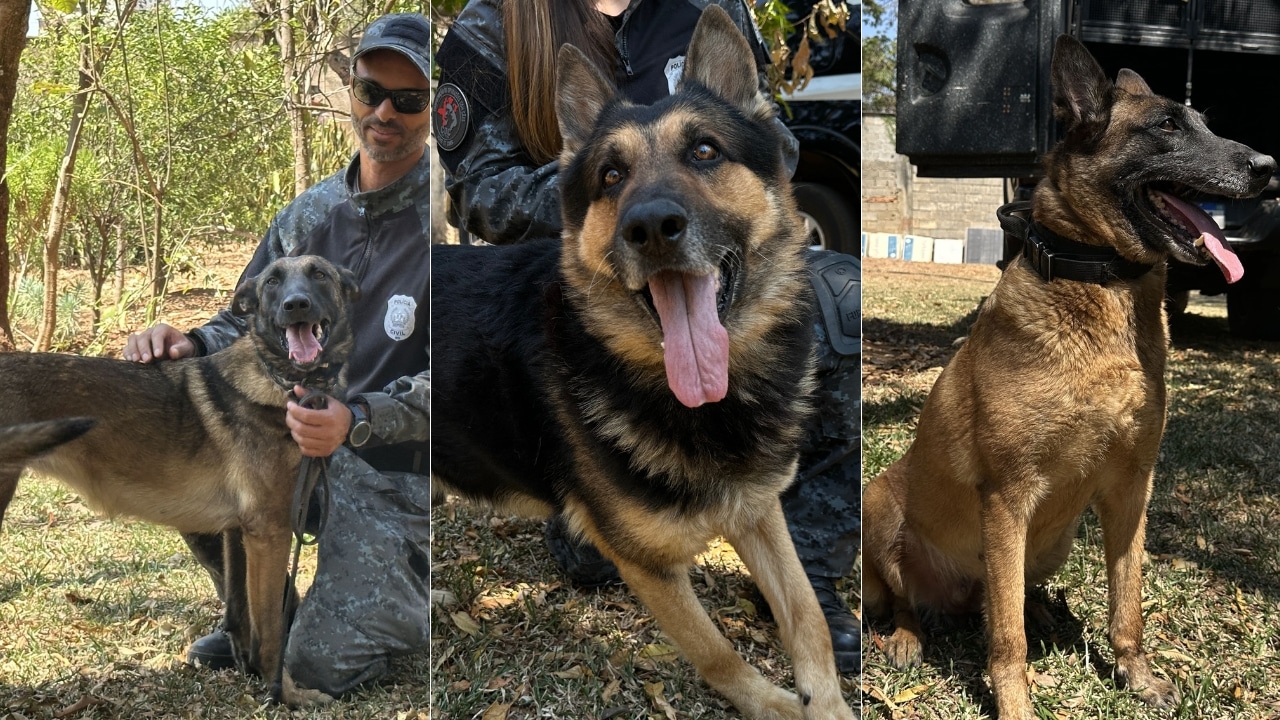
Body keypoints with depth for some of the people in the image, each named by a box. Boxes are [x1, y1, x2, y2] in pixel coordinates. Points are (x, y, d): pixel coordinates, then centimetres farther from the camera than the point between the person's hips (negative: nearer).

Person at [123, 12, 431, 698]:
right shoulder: (310, 213, 5)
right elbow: (248, 322, 9)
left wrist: (357, 420, -36)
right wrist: (190, 346, -15)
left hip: (400, 470, -6)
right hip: (304, 440, 6)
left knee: (319, 664, -13)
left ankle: (423, 597, 20)